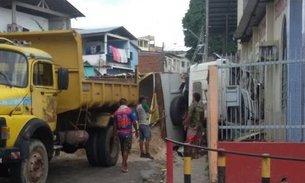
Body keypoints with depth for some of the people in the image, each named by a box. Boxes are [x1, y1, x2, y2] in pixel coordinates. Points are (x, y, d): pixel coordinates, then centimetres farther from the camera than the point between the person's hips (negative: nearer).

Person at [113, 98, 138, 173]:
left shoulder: (116, 112, 3)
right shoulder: (130, 111, -8)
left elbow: (114, 125, 4)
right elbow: (134, 122, -10)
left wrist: (115, 135, 10)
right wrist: (136, 131, 2)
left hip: (120, 134, 4)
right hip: (128, 133, -4)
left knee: (123, 149, 18)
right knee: (126, 149, -2)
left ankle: (125, 164, 30)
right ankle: (123, 166, -10)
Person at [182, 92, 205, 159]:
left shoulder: (193, 105, -12)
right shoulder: (201, 106, 8)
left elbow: (189, 116, -16)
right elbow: (203, 117, 14)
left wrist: (185, 124, -7)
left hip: (192, 126, -7)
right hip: (199, 126, 7)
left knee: (189, 141, -3)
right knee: (196, 141, 12)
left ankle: (188, 155, -3)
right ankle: (196, 155, 14)